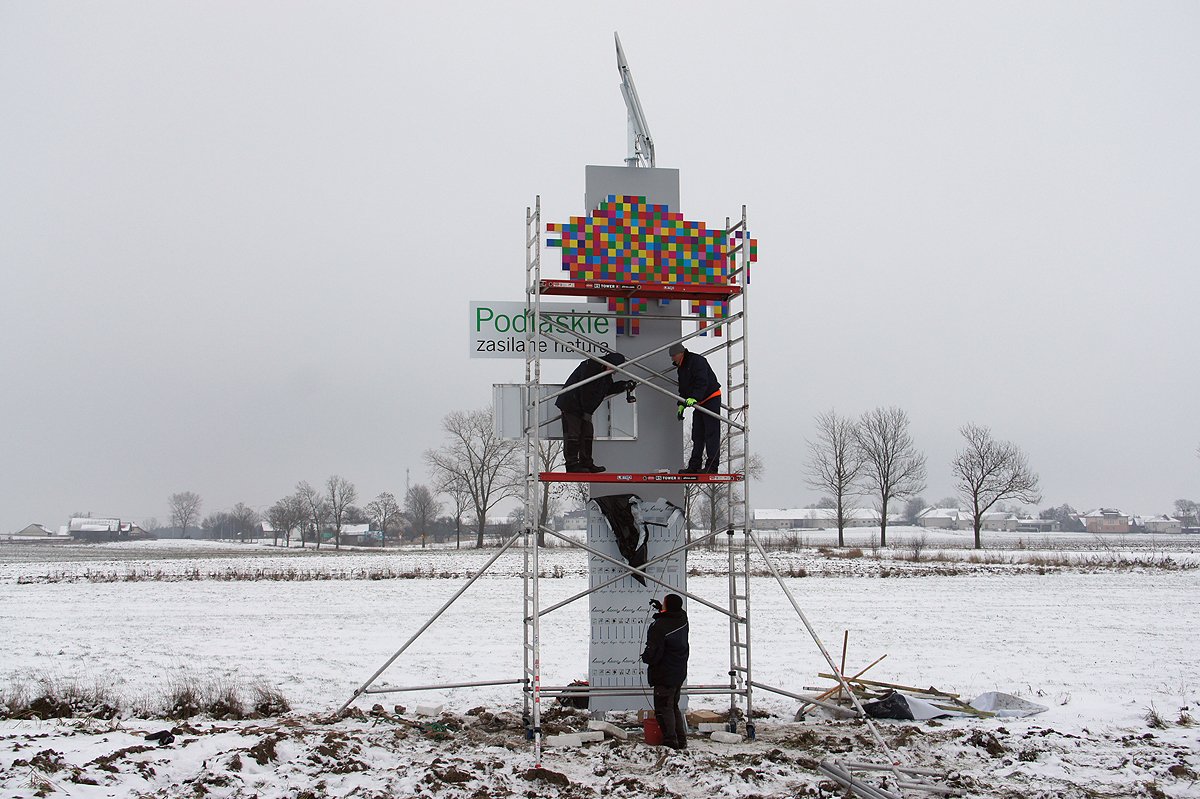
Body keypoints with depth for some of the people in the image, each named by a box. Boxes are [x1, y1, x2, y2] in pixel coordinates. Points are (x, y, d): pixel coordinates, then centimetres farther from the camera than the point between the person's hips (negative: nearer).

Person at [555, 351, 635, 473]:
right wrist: (587, 412, -22)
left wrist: (624, 386, 5)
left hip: (585, 408, 10)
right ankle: (572, 464, -7)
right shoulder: (590, 367, -24)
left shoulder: (605, 373, 7)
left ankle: (586, 463, 15)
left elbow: (608, 388, 20)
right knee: (573, 434, -9)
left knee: (587, 434, 10)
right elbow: (586, 390, -25)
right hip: (571, 405, -10)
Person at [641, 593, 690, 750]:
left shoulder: (659, 626, -24)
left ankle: (670, 740, 4)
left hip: (665, 674, -8)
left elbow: (654, 652, -22)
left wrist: (645, 657, -3)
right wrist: (661, 611, 14)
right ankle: (681, 740, 22)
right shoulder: (682, 619, -1)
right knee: (674, 707, 19)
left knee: (663, 709, 2)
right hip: (680, 673, 8)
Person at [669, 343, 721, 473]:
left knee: (711, 434, -9)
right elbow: (683, 388, 21)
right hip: (699, 403, 10)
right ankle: (694, 466, 10)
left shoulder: (697, 361, -16)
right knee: (697, 435, 8)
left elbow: (702, 382, -27)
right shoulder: (681, 367, 14)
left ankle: (712, 466, -11)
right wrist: (681, 404, 10)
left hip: (712, 399, -10)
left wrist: (694, 398, -37)